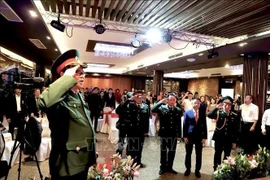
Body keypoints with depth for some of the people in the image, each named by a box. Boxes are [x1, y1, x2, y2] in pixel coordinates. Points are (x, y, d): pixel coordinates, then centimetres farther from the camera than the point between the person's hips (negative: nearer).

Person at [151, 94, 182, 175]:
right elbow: (153, 109, -24)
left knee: (172, 151, 13)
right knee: (163, 151, 12)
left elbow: (179, 124, 3)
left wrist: (179, 135, 3)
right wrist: (161, 102, -23)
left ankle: (169, 167, 30)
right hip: (164, 133, -2)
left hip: (173, 134, 2)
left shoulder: (178, 110, 1)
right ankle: (163, 167, 27)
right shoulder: (162, 108, -5)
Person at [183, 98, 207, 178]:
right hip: (189, 136, -1)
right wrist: (185, 136, -7)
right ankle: (188, 169, 28)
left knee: (199, 154, 11)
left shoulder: (203, 113, 2)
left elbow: (204, 125, 2)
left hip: (199, 136, 1)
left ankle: (197, 170, 26)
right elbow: (185, 125, -2)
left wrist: (204, 137, -3)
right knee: (188, 153, 11)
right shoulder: (187, 112, -2)